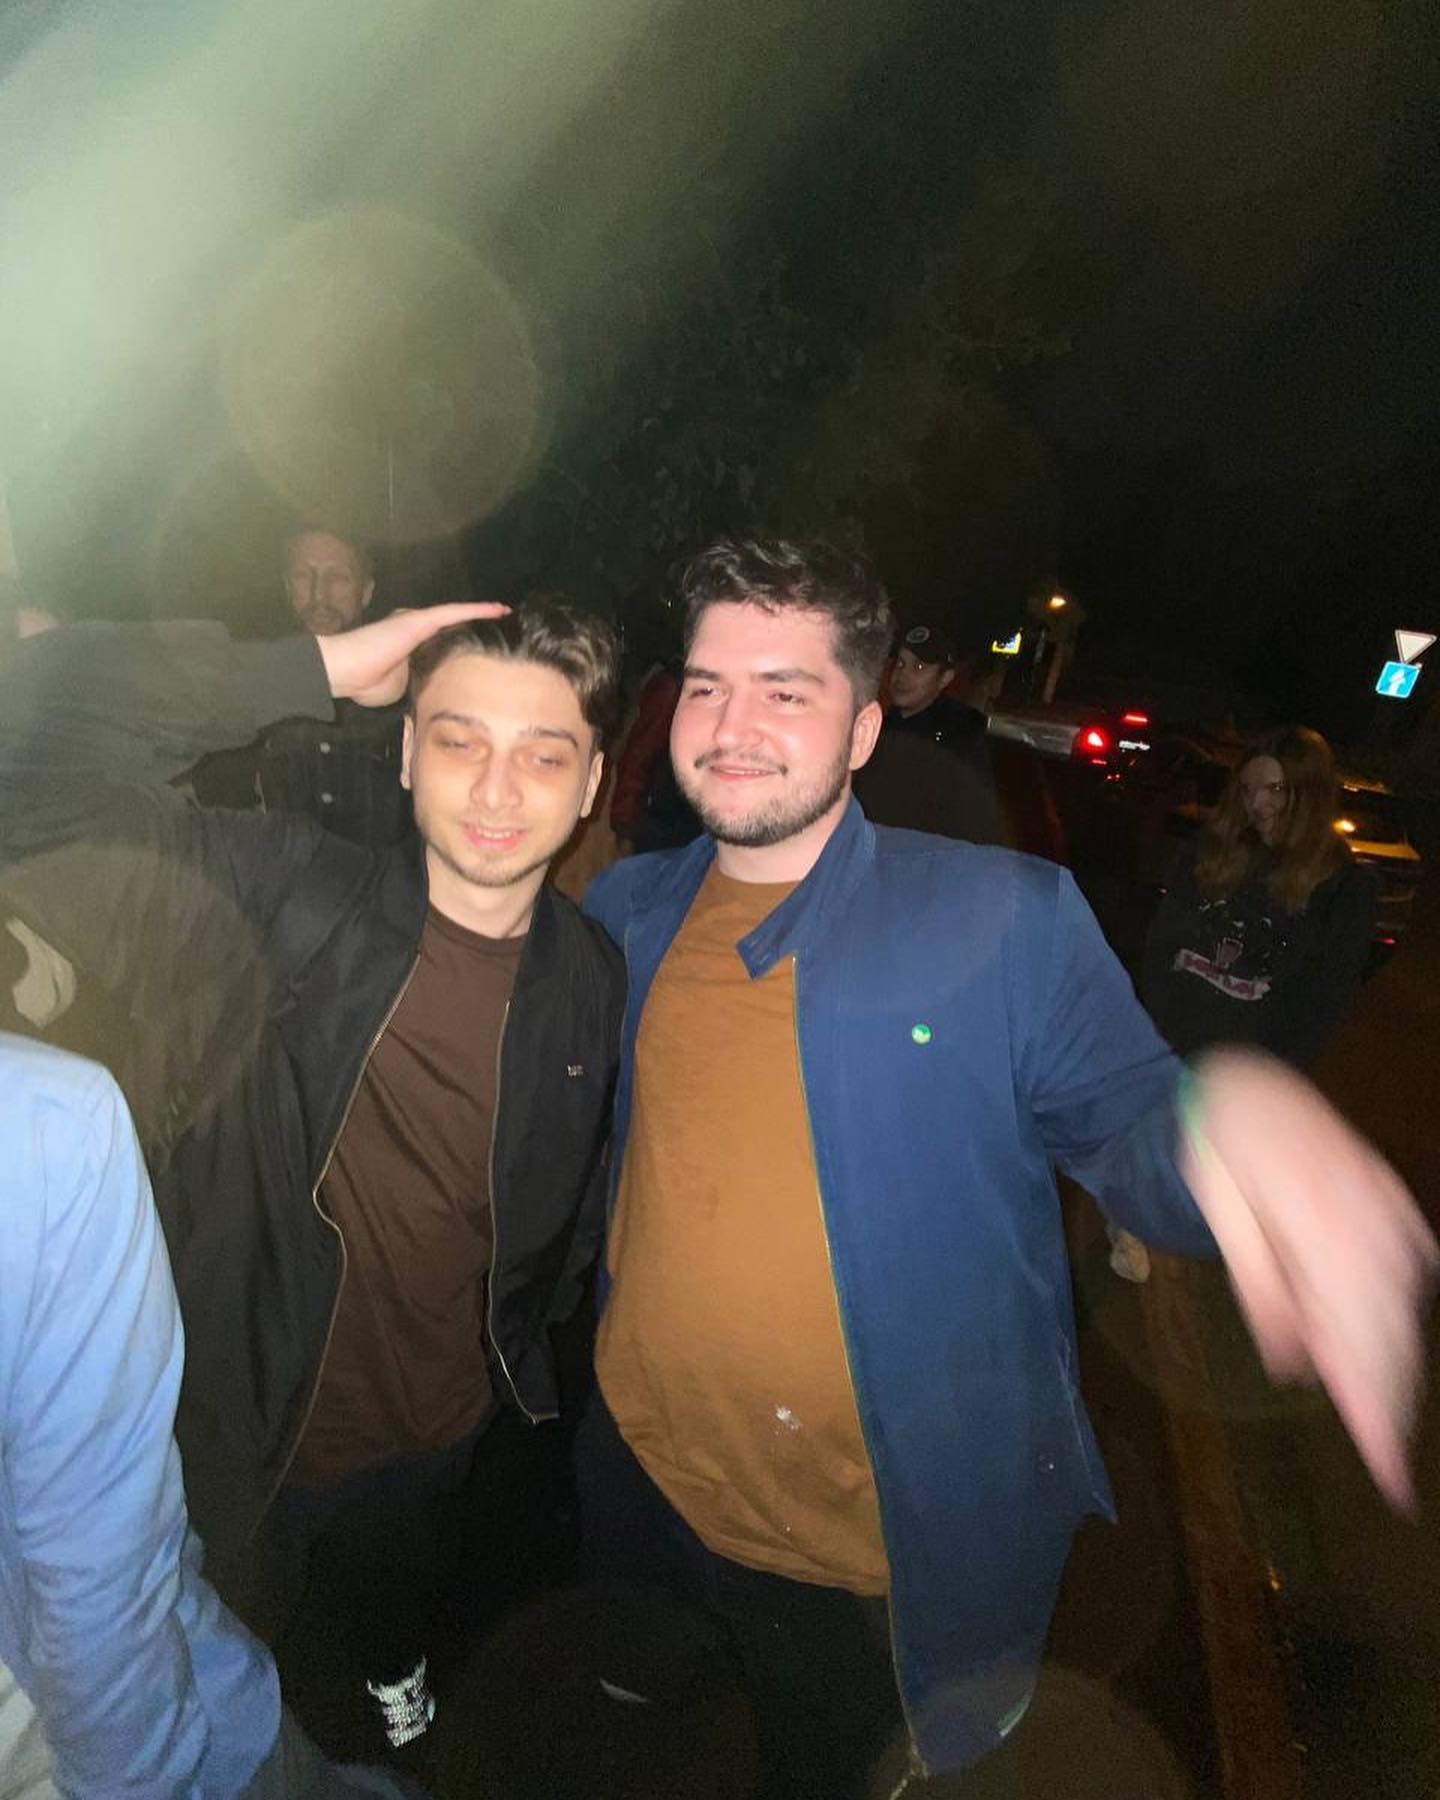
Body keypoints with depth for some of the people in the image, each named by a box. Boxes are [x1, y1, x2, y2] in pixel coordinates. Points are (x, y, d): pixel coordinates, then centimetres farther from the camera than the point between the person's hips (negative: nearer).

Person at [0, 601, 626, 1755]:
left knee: (402, 1582, 36)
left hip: (437, 1425, 3)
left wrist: (525, 1350, 10)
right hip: (241, 1418, -2)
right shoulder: (289, 897, -26)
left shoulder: (593, 980, -15)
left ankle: (392, 1667, 70)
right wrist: (323, 669, -38)